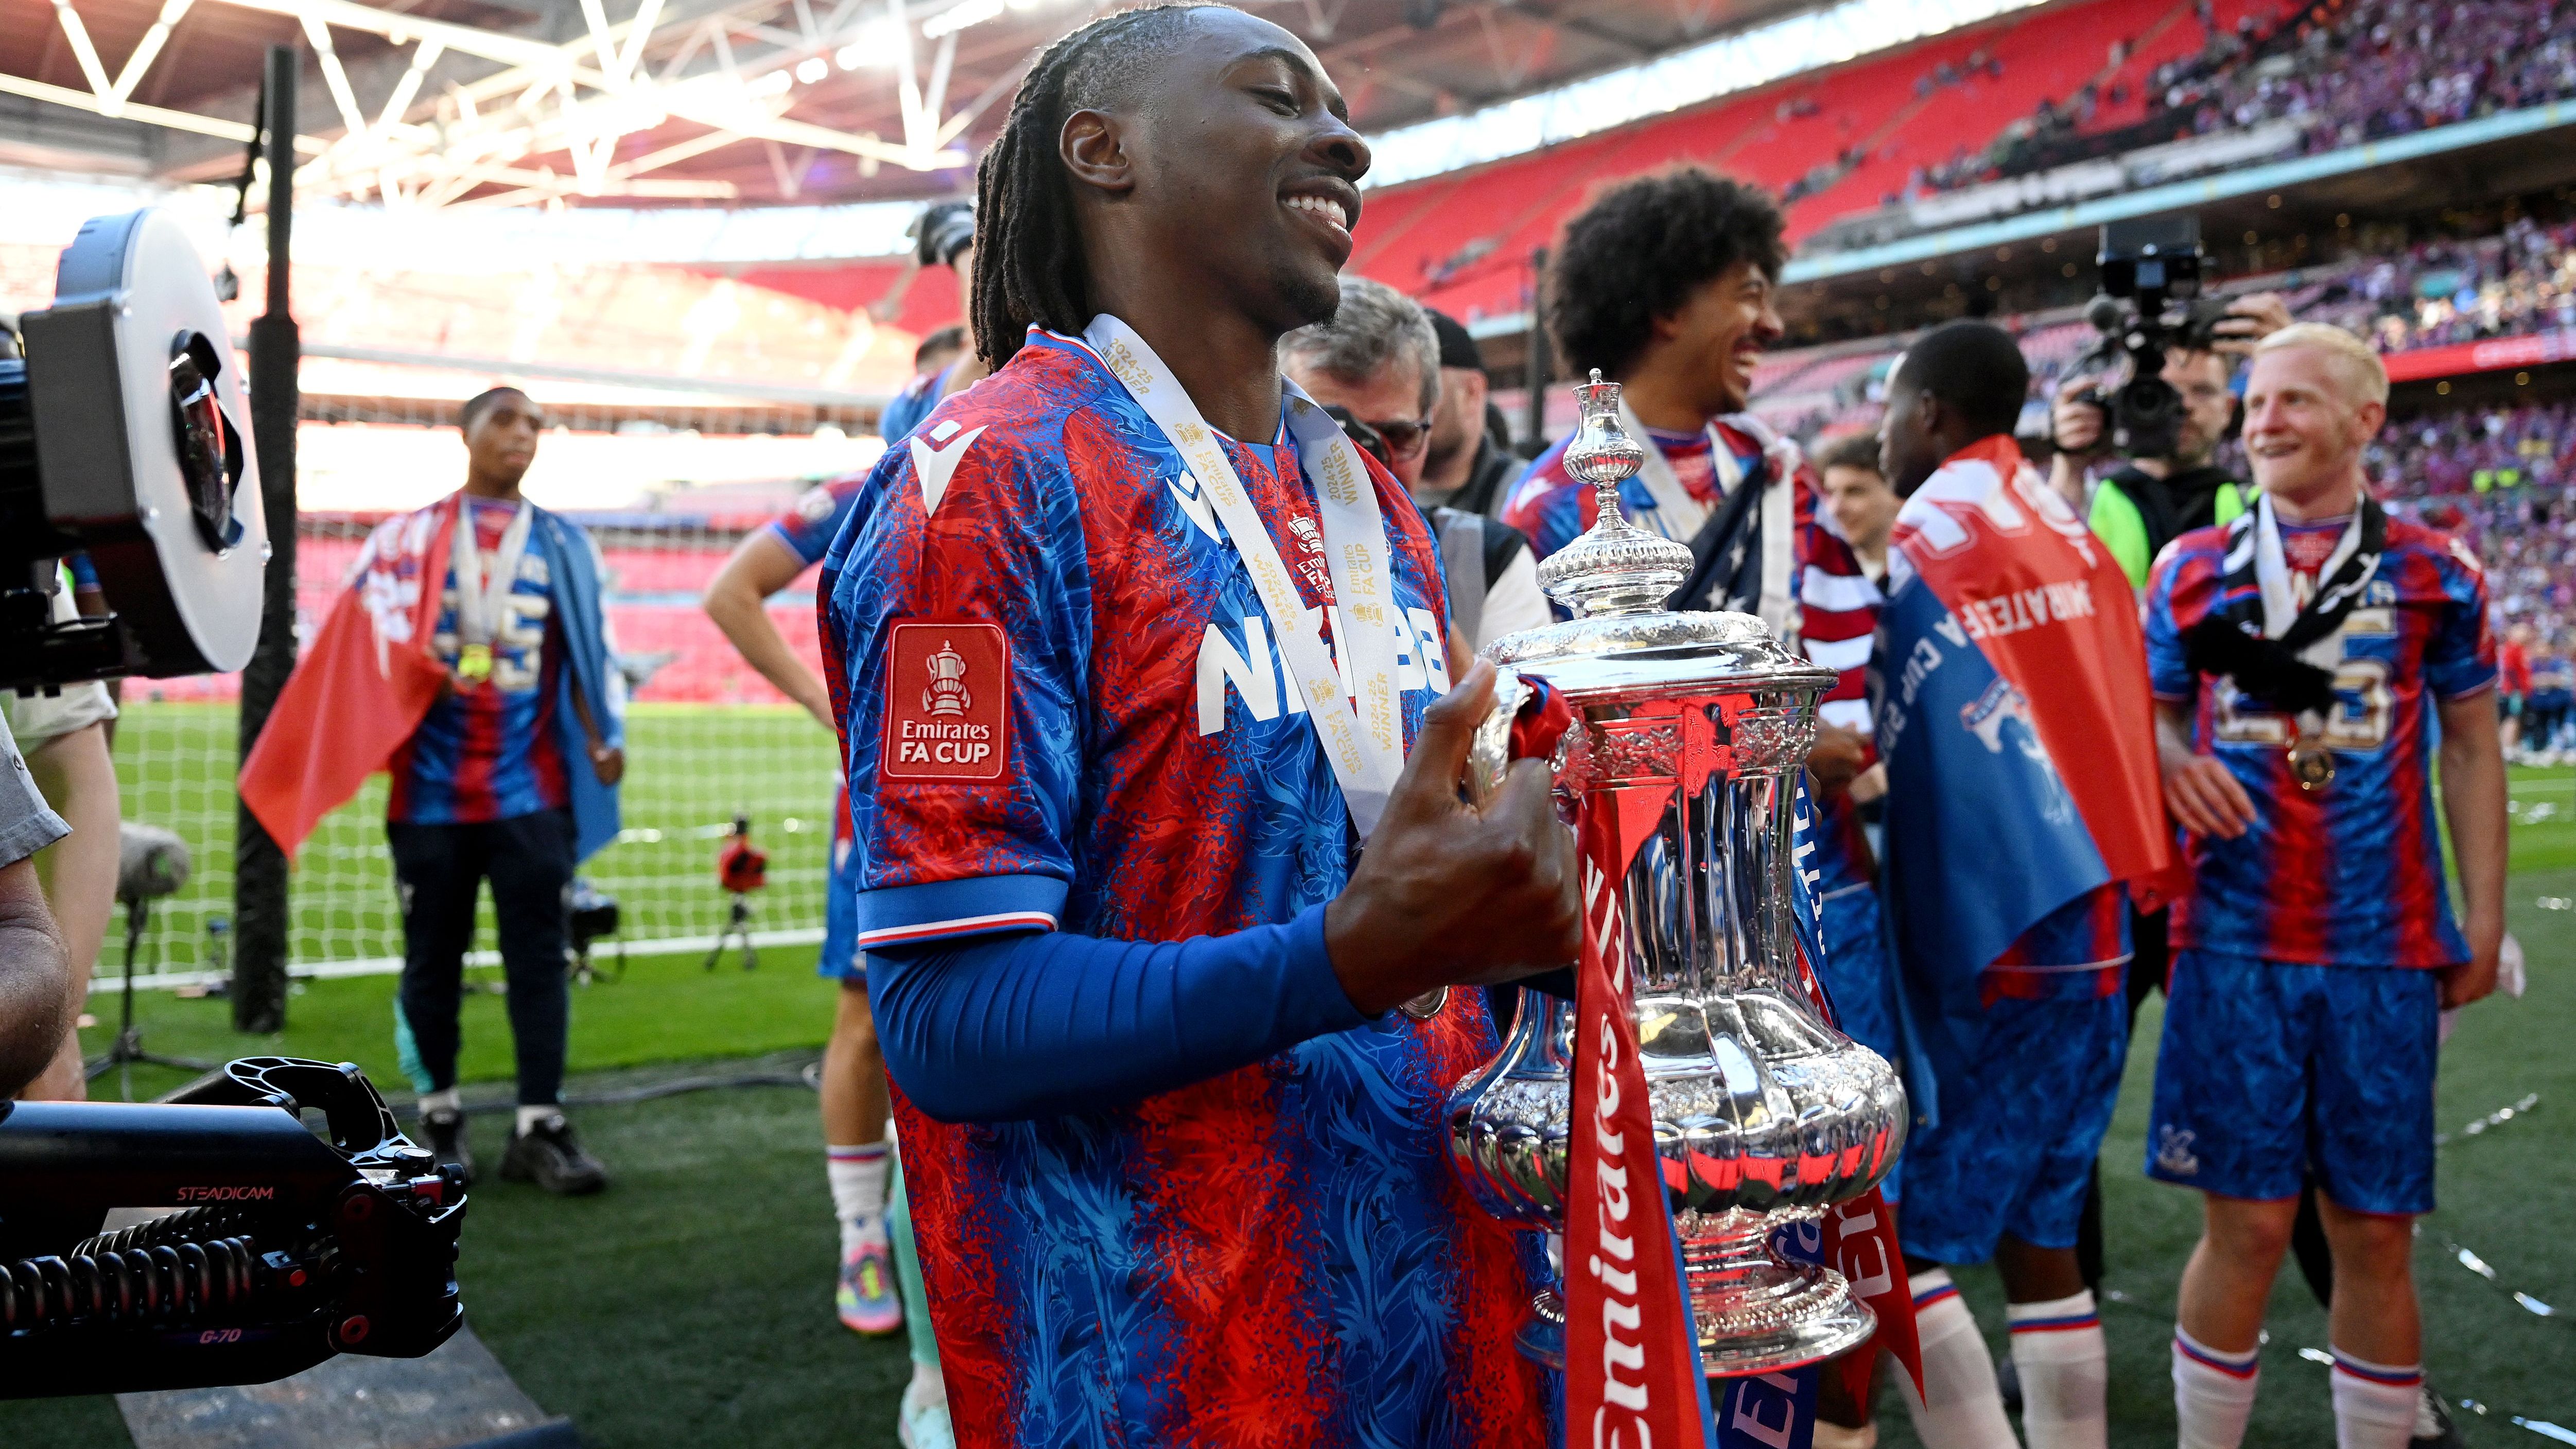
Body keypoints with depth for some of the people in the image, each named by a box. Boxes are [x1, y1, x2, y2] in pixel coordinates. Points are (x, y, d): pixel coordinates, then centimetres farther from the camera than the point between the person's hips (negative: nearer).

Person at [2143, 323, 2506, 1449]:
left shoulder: (2436, 575, 6)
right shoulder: (2193, 570, 7)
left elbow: (2470, 750, 9)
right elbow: (2150, 715, 12)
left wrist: (2484, 920, 4)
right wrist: (2171, 761, -11)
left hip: (2386, 946, 1)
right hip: (2234, 940, 0)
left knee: (2375, 1233, 7)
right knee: (2247, 1225, 1)